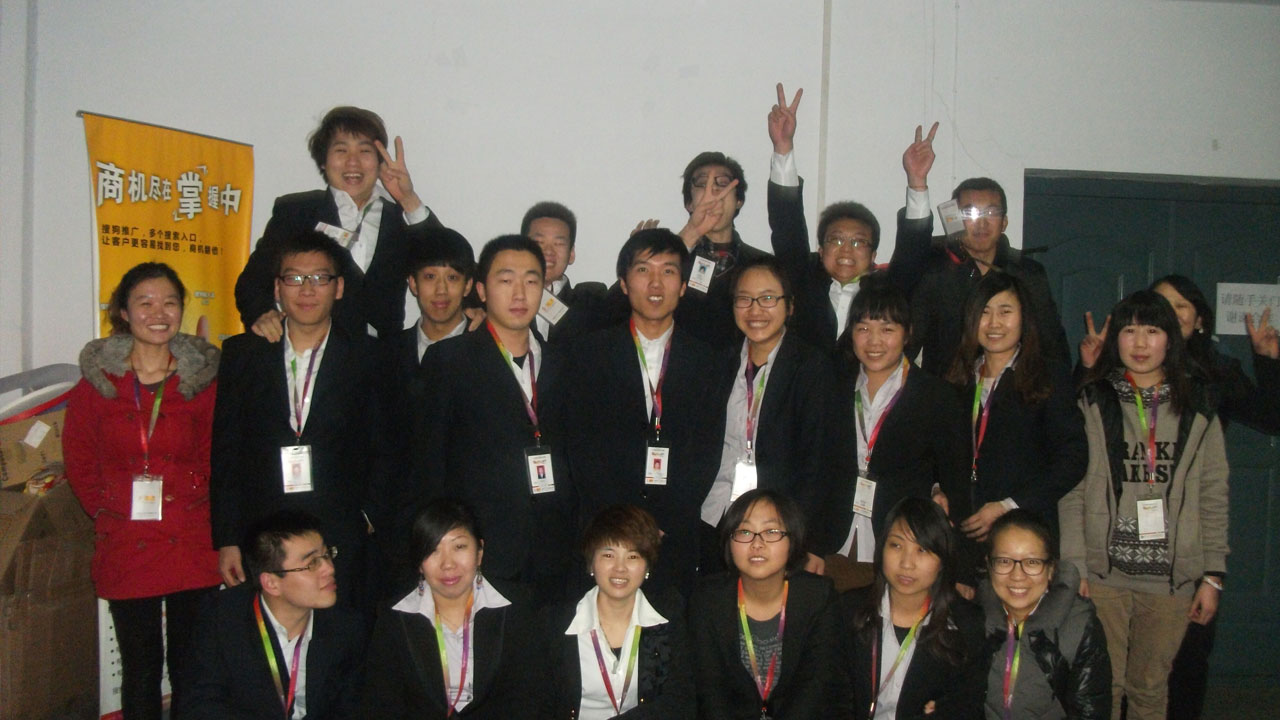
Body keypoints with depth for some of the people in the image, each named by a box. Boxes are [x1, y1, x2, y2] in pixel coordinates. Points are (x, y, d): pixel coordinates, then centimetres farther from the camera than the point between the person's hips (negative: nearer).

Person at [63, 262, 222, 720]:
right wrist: (107, 511, 0)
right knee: (139, 670, 11)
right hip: (124, 552, 1)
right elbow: (78, 459, 8)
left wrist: (199, 505, -4)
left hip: (192, 547, 0)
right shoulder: (97, 379, 2)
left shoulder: (205, 377, 1)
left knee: (192, 669, 7)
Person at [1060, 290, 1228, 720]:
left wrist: (1212, 575, 4)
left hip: (1172, 580, 2)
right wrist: (1074, 567, -8)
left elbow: (1213, 497, 8)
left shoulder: (1197, 413, 9)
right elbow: (1071, 493, -2)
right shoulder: (1092, 406, 2)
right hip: (1104, 575, -2)